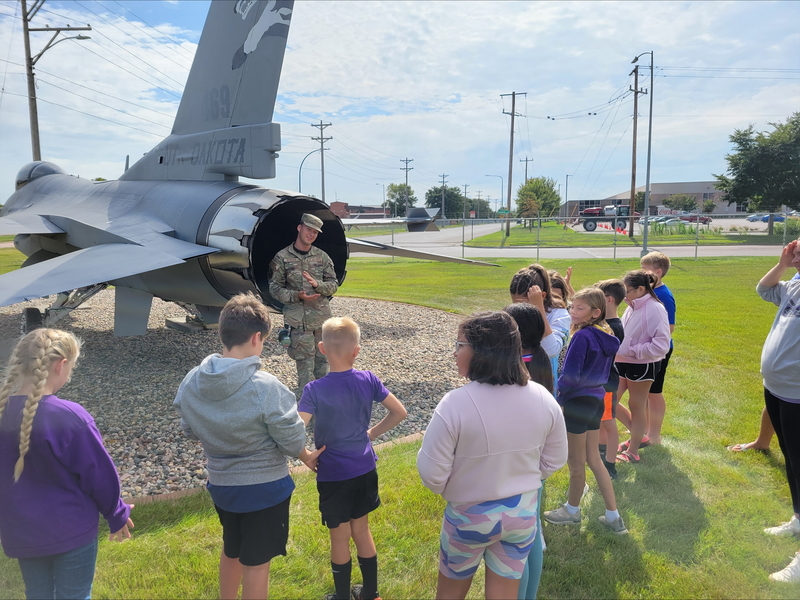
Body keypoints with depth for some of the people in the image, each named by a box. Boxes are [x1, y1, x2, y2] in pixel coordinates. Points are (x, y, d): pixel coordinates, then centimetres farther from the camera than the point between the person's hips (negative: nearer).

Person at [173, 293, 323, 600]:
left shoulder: (191, 382, -11)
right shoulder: (266, 387, -28)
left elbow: (190, 430, 3)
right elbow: (292, 439, -19)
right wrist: (306, 457, 2)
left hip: (220, 484, 5)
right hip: (265, 487, -5)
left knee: (231, 550, 28)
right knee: (256, 561, 13)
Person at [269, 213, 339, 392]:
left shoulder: (322, 257, 7)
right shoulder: (282, 257, -1)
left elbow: (334, 284, 6)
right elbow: (275, 288, -1)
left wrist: (317, 284, -14)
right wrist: (297, 296, -16)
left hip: (322, 318, 4)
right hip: (298, 320, -3)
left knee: (322, 359, 12)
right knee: (305, 362, -2)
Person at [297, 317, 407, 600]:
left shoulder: (315, 390, -21)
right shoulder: (369, 380, -10)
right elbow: (399, 412, -3)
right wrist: (372, 433, 6)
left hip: (333, 475, -4)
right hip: (365, 469, 4)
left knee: (339, 539, 15)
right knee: (362, 530, 23)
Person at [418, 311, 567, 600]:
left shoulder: (455, 404, -28)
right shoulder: (543, 398, -12)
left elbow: (432, 475, -22)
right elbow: (554, 461, 1)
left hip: (470, 516, -4)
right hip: (523, 512, 4)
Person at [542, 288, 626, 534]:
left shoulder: (582, 336, -21)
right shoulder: (606, 336, 5)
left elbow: (570, 376, -22)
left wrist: (558, 395, -6)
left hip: (578, 402, -9)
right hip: (597, 399, 9)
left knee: (576, 461, 10)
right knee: (594, 459, 18)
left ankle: (572, 510, 30)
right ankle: (613, 516, 23)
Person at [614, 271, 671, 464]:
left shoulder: (655, 310, -20)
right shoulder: (633, 307, 3)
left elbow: (661, 345, -24)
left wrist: (633, 350, -22)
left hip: (641, 366, -8)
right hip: (622, 362, 8)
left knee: (637, 406, 6)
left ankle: (633, 451, 22)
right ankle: (637, 434, 31)